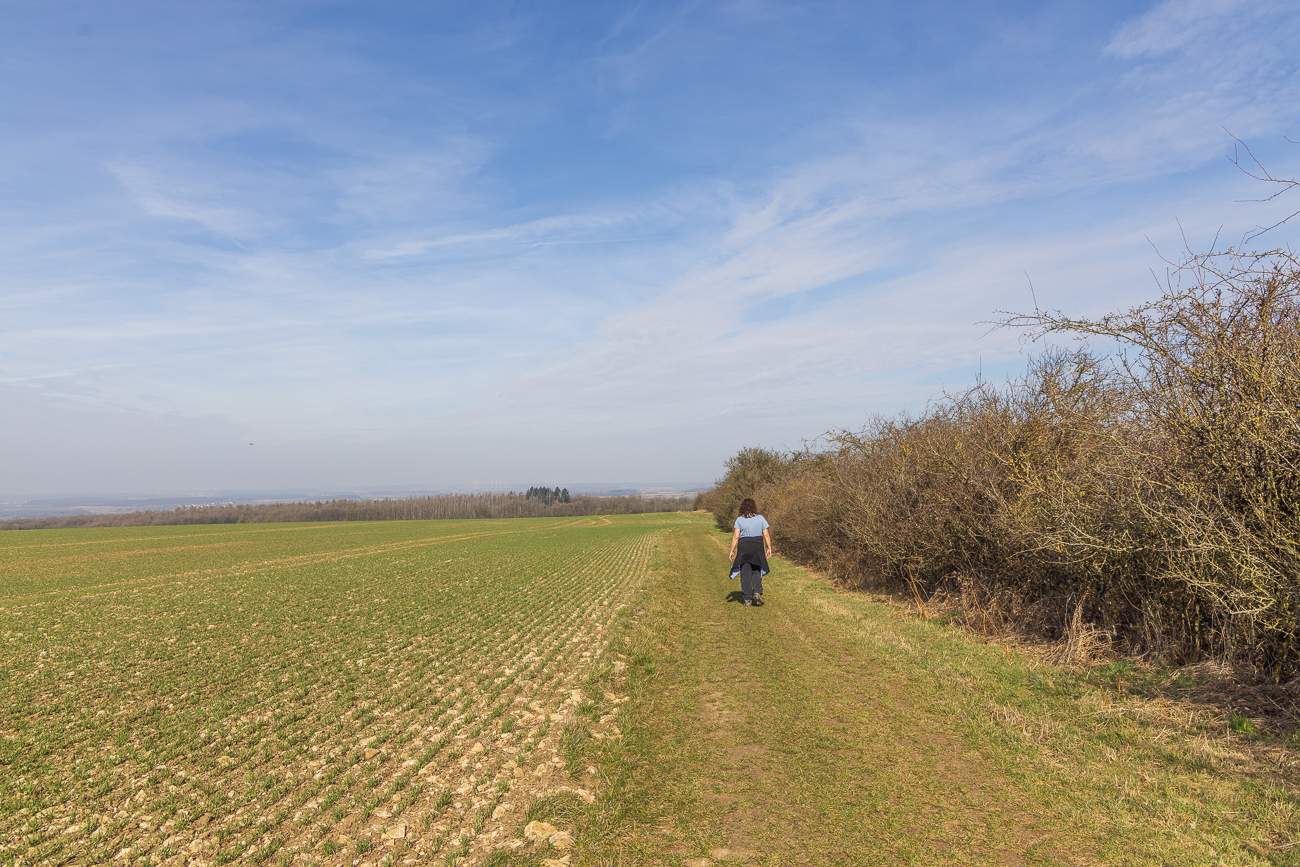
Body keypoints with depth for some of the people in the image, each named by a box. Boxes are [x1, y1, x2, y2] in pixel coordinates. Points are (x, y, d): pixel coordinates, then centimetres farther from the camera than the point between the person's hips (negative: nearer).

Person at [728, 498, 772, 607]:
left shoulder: (739, 519, -2)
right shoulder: (761, 518, 3)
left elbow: (736, 537, -6)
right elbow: (766, 535, 0)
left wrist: (732, 551, -3)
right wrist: (769, 548, 6)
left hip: (743, 547, -1)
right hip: (758, 546, 1)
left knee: (745, 573, 4)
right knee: (756, 571, 14)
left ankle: (748, 599, 3)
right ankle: (757, 592, -7)